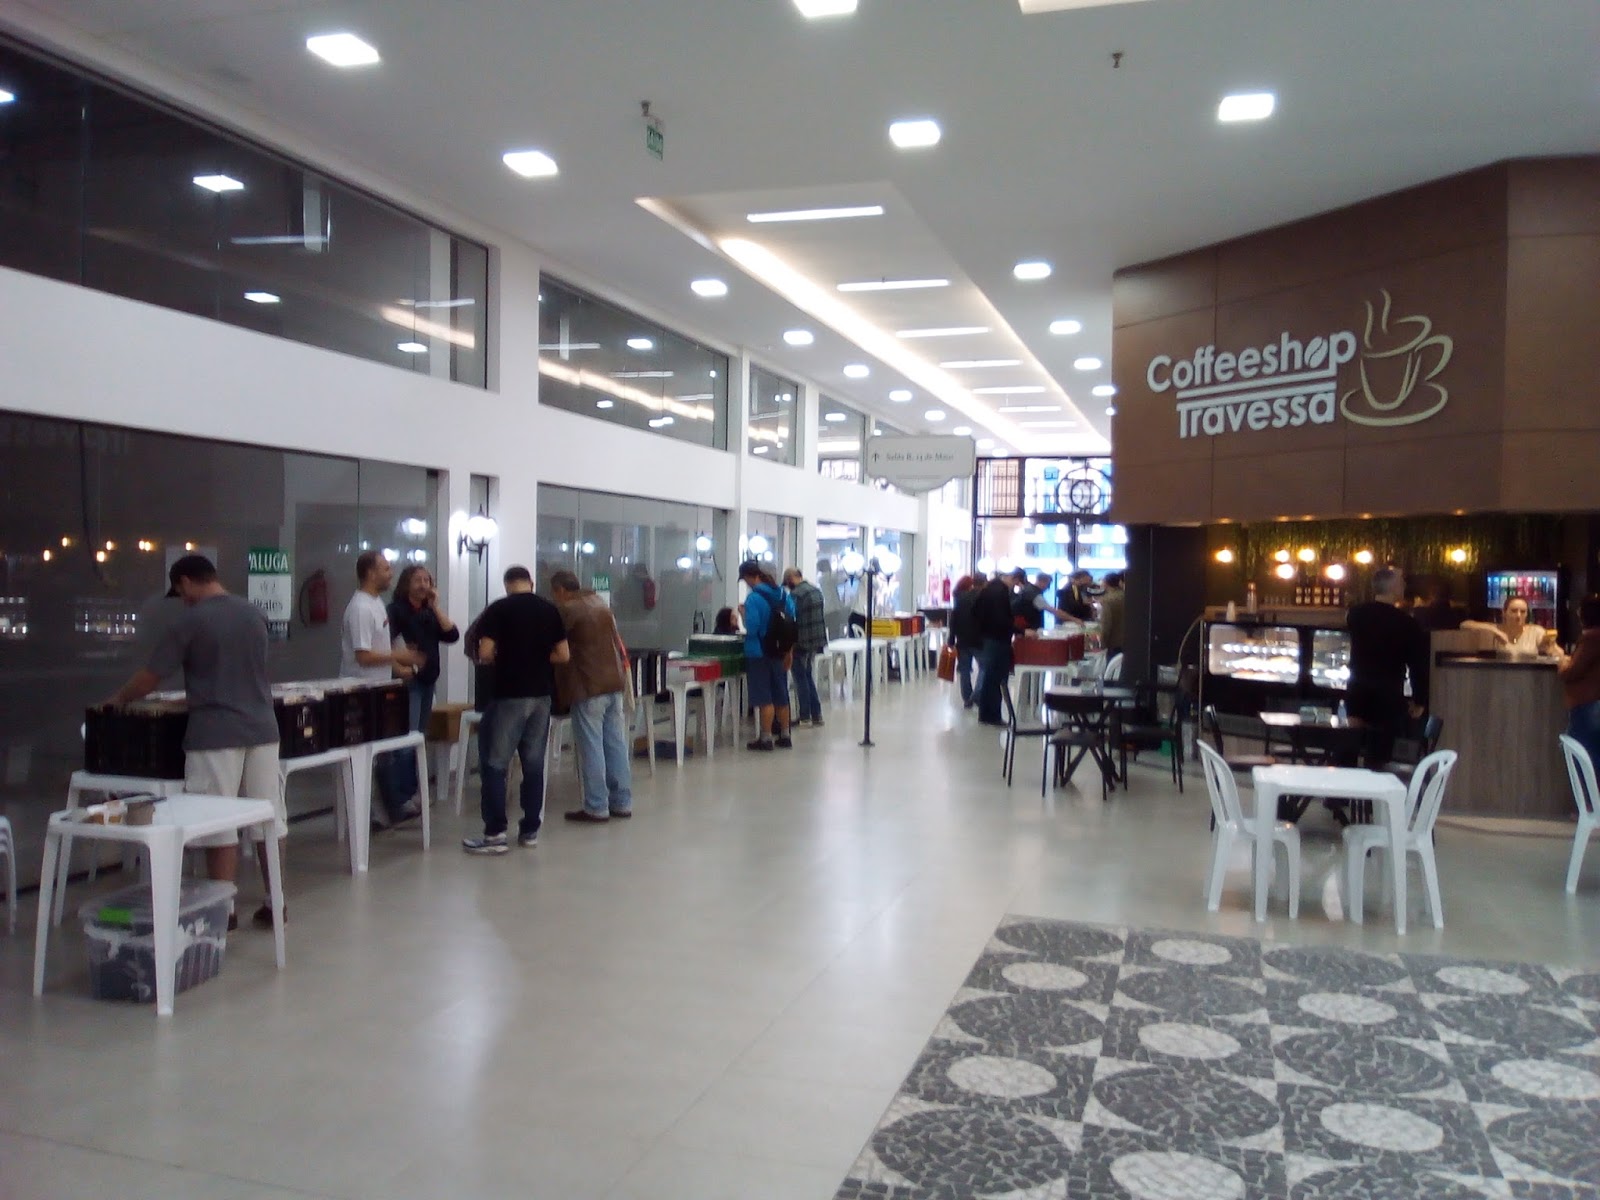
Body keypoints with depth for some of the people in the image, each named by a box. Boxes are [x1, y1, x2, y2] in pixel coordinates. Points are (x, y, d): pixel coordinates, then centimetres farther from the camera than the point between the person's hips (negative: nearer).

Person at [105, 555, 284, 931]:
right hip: (261, 728, 6)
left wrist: (118, 699, 18)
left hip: (216, 734, -5)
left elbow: (151, 677, -2)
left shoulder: (188, 621, -8)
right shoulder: (254, 614, 9)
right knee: (268, 819, 8)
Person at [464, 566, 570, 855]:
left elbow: (484, 653, -11)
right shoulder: (550, 609, 5)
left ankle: (495, 834, -2)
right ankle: (530, 830, 13)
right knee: (534, 764, 9)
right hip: (541, 694, 4)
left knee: (497, 765, 1)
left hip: (510, 695, -4)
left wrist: (505, 657, 9)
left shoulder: (497, 609, -5)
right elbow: (564, 655, 3)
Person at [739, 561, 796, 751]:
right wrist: (788, 651, 14)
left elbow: (751, 628, -23)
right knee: (781, 696, 14)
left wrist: (744, 614, -4)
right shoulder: (782, 595, 6)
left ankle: (765, 739, 3)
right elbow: (792, 622, 9)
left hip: (759, 654, -7)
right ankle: (784, 736, 20)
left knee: (764, 698, -1)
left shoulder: (754, 598, -16)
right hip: (779, 652, 7)